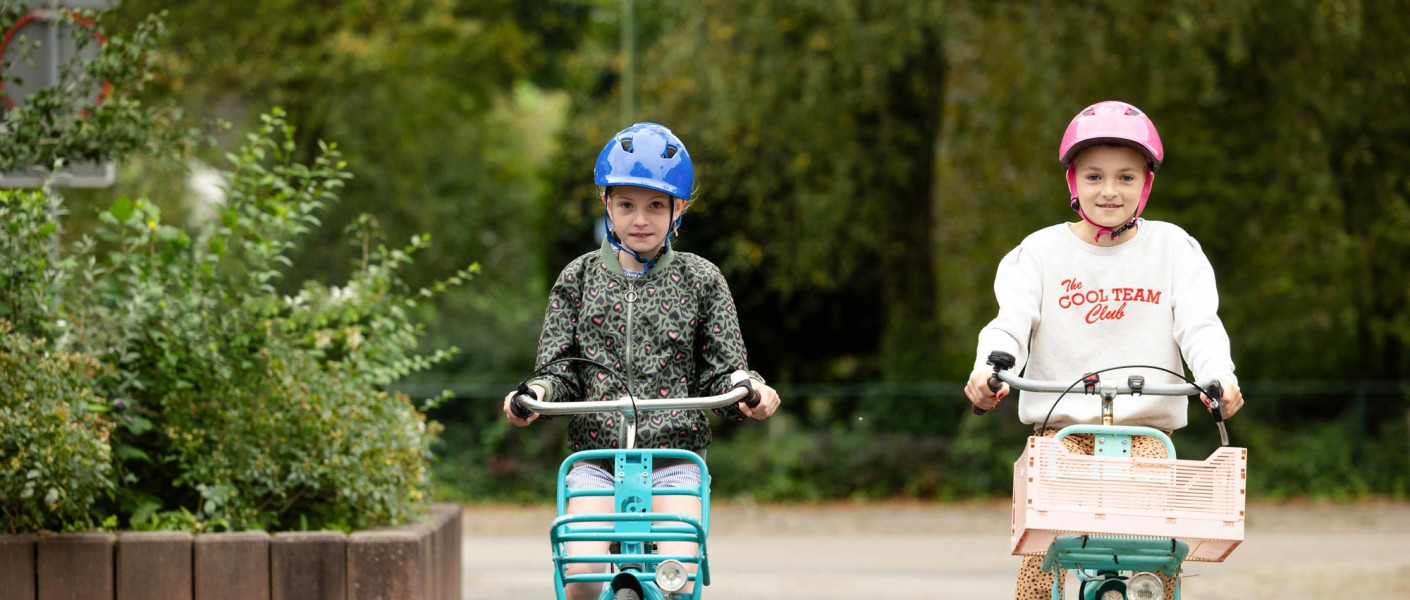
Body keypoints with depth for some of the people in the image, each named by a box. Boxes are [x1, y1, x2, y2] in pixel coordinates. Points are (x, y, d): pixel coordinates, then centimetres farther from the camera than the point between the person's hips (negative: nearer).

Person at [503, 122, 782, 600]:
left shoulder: (700, 281, 7)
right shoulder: (579, 278, 10)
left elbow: (724, 374, 5)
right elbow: (560, 368, 7)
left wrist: (750, 392, -17)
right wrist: (538, 392, -16)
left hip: (674, 456, 0)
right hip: (595, 457, 1)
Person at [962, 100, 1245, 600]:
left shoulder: (1172, 249, 8)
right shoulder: (1041, 252, 7)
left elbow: (1199, 325, -2)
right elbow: (1012, 324, -2)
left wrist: (1218, 376, -23)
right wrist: (988, 370, -25)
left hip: (1145, 431, 0)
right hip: (1060, 429, 0)